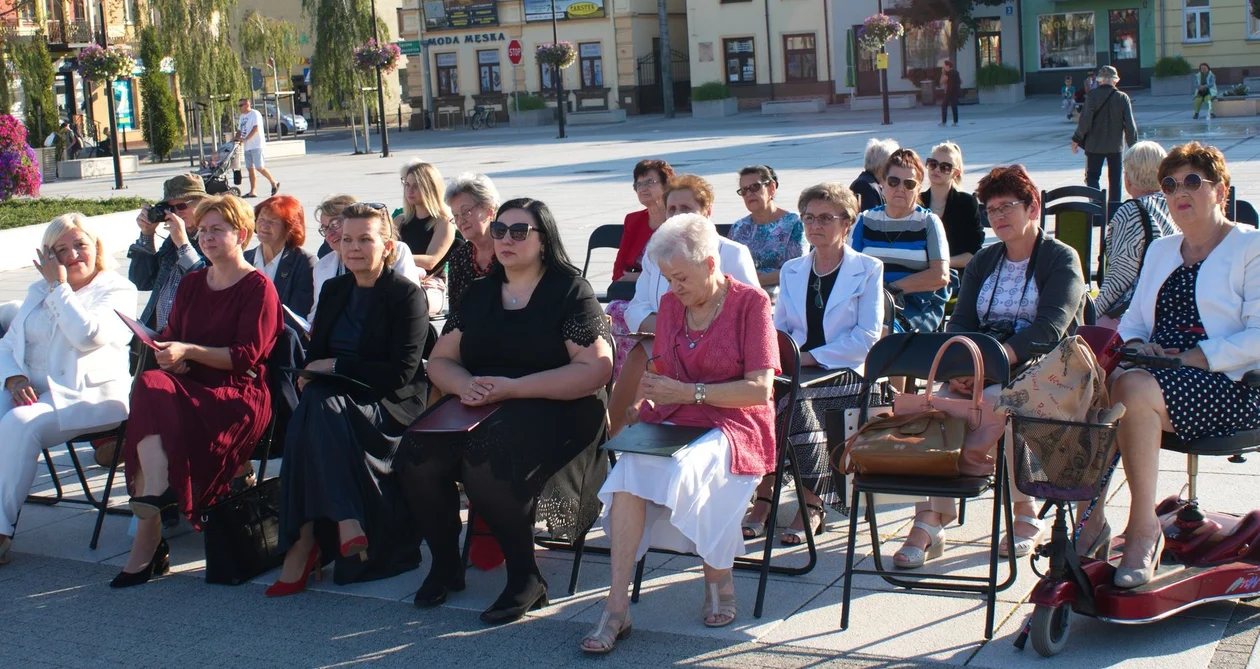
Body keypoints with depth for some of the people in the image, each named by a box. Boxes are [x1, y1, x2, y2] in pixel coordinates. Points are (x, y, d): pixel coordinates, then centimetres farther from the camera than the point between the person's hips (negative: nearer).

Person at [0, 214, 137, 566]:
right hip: (30, 391, 6)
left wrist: (59, 286, -7)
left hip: (88, 396, -6)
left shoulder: (118, 290, 3)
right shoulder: (40, 290, 24)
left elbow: (87, 335, -16)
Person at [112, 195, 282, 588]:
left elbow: (247, 355, -9)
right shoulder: (192, 284, 21)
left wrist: (189, 352, -18)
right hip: (190, 387, 6)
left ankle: (147, 542, -30)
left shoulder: (258, 287, -1)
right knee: (151, 385, -29)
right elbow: (170, 337, 19)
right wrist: (168, 356, -5)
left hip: (240, 395, -6)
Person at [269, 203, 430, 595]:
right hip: (333, 397, 5)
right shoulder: (334, 290, 18)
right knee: (314, 405, -32)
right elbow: (315, 353, 19)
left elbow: (402, 372, -11)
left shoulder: (407, 296, -3)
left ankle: (304, 543, -32)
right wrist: (310, 375, -5)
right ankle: (345, 522, -33)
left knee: (316, 408, -34)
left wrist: (337, 367, -13)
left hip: (389, 405, -5)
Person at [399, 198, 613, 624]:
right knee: (419, 452, -23)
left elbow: (596, 368, -11)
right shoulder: (479, 294, 18)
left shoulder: (570, 291, 0)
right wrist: (464, 384, -8)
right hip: (477, 406, 6)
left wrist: (513, 388, -17)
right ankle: (445, 565, -1)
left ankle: (526, 578, -17)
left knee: (485, 456, -34)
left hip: (555, 410, -5)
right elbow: (440, 360, 17)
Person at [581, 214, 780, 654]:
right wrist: (644, 402, 0)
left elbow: (760, 390, -10)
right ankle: (616, 607, -30)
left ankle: (718, 577, -11)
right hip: (673, 421, 4)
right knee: (628, 471, -29)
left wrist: (691, 393, -16)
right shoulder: (670, 304, 14)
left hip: (734, 426, -4)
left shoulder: (751, 303, -2)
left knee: (680, 470, -36)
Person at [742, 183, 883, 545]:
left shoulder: (868, 270, 3)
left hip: (845, 373, -4)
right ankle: (763, 497, -23)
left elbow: (867, 337, -6)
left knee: (793, 399, -32)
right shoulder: (792, 270, 18)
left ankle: (812, 505, -21)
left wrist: (811, 357, -15)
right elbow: (777, 329, 17)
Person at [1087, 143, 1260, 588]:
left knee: (1132, 388, -34)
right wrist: (1136, 344, -3)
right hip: (1159, 373, 6)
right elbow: (1133, 319, 20)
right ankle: (1091, 519, -20)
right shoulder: (1160, 251, 24)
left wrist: (1194, 357, -18)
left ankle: (1144, 529, -23)